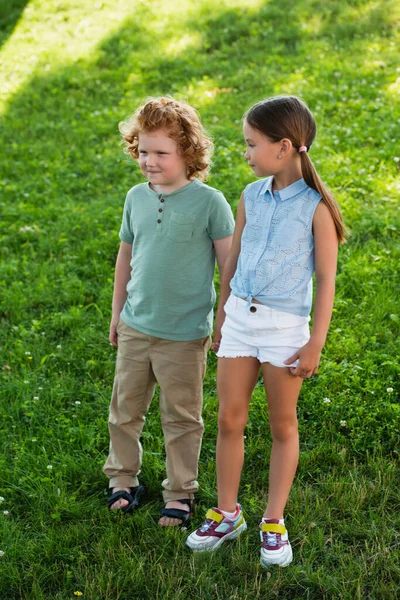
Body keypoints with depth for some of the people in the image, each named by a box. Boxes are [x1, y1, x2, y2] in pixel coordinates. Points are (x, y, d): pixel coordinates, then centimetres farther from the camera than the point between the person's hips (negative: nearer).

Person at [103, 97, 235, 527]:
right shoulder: (136, 198, 2)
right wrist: (117, 311, 18)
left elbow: (229, 264, -9)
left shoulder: (208, 202, -13)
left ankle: (180, 493, 26)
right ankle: (123, 478, 36)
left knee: (181, 417, 9)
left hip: (184, 335, -4)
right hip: (135, 328, 5)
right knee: (124, 409, 16)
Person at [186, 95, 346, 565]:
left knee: (283, 426, 9)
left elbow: (326, 279, -9)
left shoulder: (316, 207, -12)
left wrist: (316, 343, -9)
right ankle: (227, 515, 23)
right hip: (240, 318, 4)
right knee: (229, 420, 7)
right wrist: (221, 317, 16)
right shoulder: (251, 196, 3)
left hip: (285, 326, -4)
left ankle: (273, 523, 22)